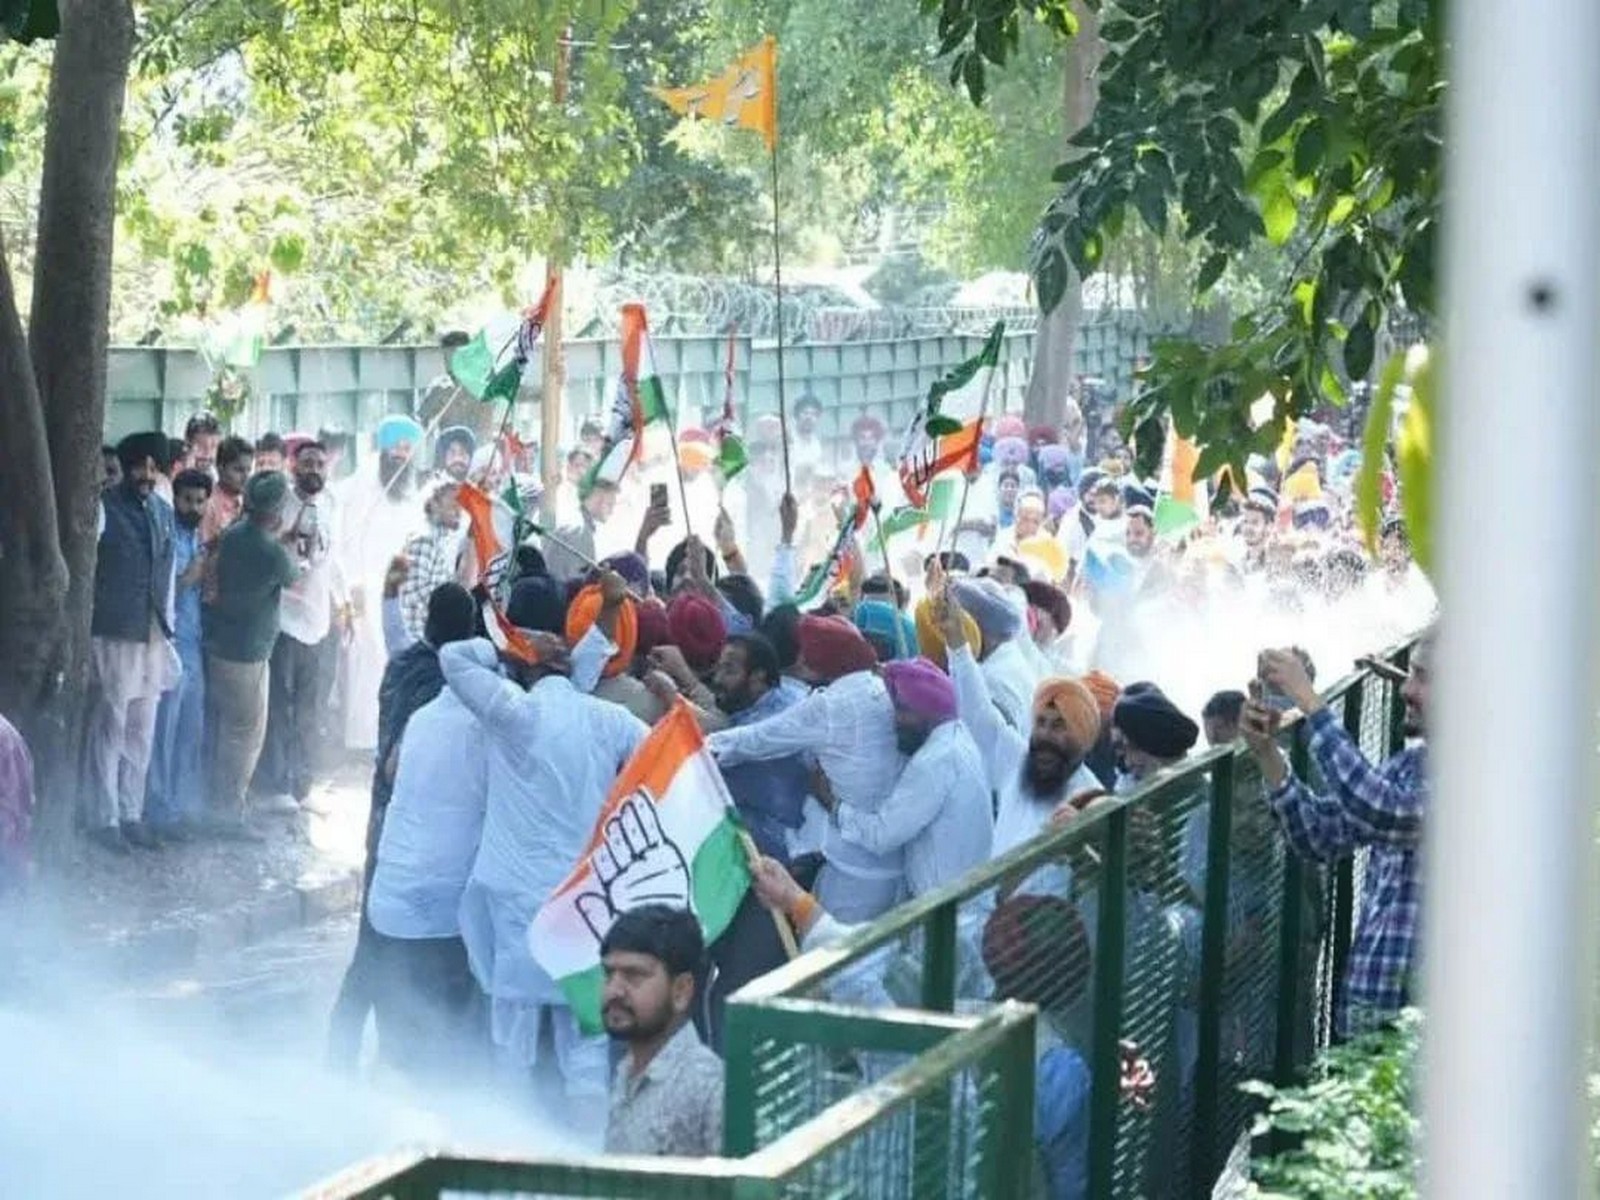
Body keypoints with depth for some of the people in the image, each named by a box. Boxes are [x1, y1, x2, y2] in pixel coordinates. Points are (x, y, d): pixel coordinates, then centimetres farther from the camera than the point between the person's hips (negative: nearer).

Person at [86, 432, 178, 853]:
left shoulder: (164, 511, 11)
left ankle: (131, 814, 19)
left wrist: (168, 627, 14)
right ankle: (103, 818, 6)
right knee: (110, 731, -2)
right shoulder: (104, 507, -9)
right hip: (115, 635, -6)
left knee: (141, 734, 10)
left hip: (154, 637, 6)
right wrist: (87, 633, -12)